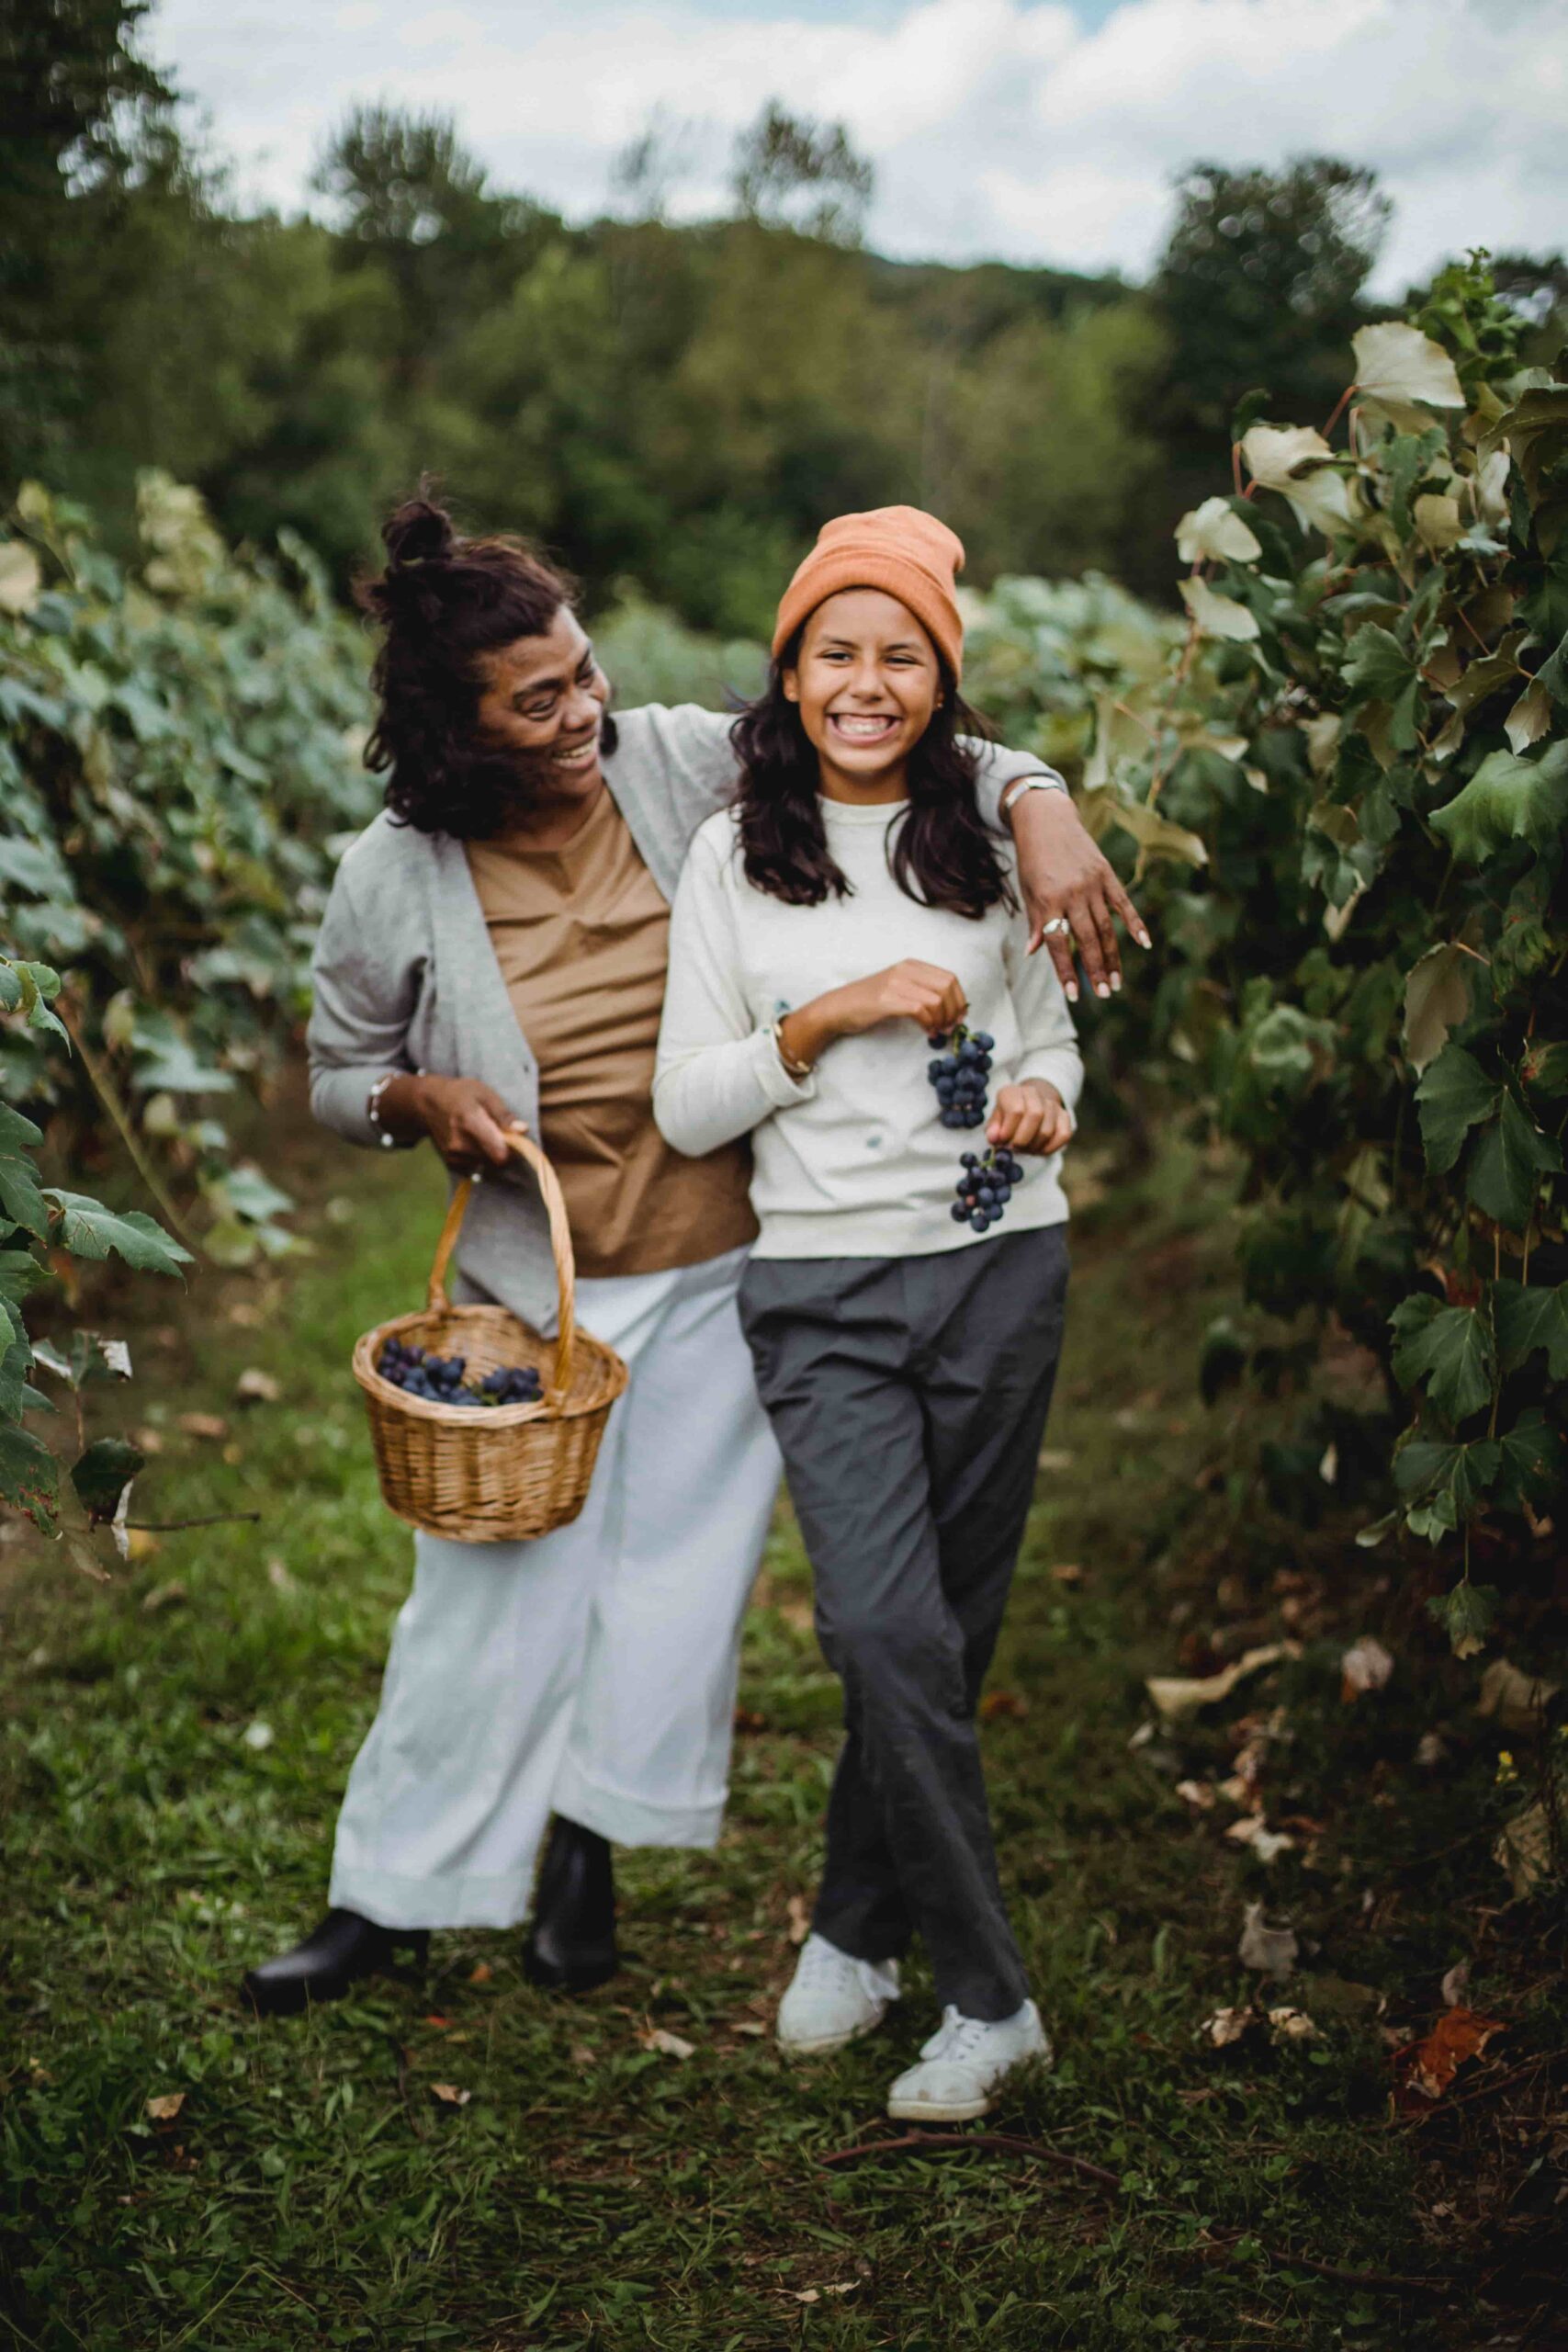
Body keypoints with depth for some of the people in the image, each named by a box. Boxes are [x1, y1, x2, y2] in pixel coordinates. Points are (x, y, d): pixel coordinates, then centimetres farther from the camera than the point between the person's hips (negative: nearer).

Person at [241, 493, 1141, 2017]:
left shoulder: (683, 765, -11)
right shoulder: (395, 881, -10)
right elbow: (337, 1074, 6)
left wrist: (1038, 809, -27)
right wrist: (421, 1100, -17)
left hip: (725, 1273, 1)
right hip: (534, 1288, -1)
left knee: (675, 1574, 12)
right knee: (491, 1590, 5)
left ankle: (587, 1838, 35)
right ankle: (390, 1891, 24)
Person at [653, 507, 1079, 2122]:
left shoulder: (986, 842, 7)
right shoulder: (734, 858, 3)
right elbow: (686, 1108, 0)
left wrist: (1044, 1101, -7)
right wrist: (832, 1016, -13)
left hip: (1004, 1271, 2)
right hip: (825, 1285, -2)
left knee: (949, 1629, 8)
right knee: (890, 1634, -13)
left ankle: (857, 1929, 28)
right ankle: (988, 1995, 2)